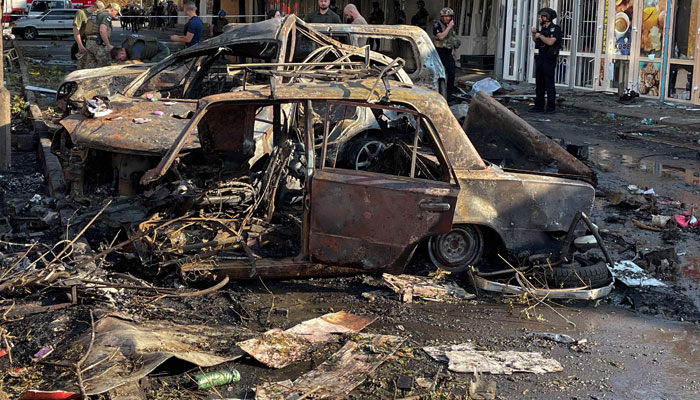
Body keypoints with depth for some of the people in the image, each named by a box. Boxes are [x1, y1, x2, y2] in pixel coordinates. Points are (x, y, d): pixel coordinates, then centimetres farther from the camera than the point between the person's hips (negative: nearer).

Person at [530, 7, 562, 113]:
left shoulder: (555, 29, -9)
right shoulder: (543, 28, 16)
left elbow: (550, 42, -23)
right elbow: (535, 40, 26)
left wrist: (540, 35, -12)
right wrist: (534, 33, 8)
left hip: (549, 60, -9)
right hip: (540, 59, 9)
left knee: (549, 84, -7)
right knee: (539, 83, 9)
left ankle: (551, 107, -4)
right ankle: (539, 106, 14)